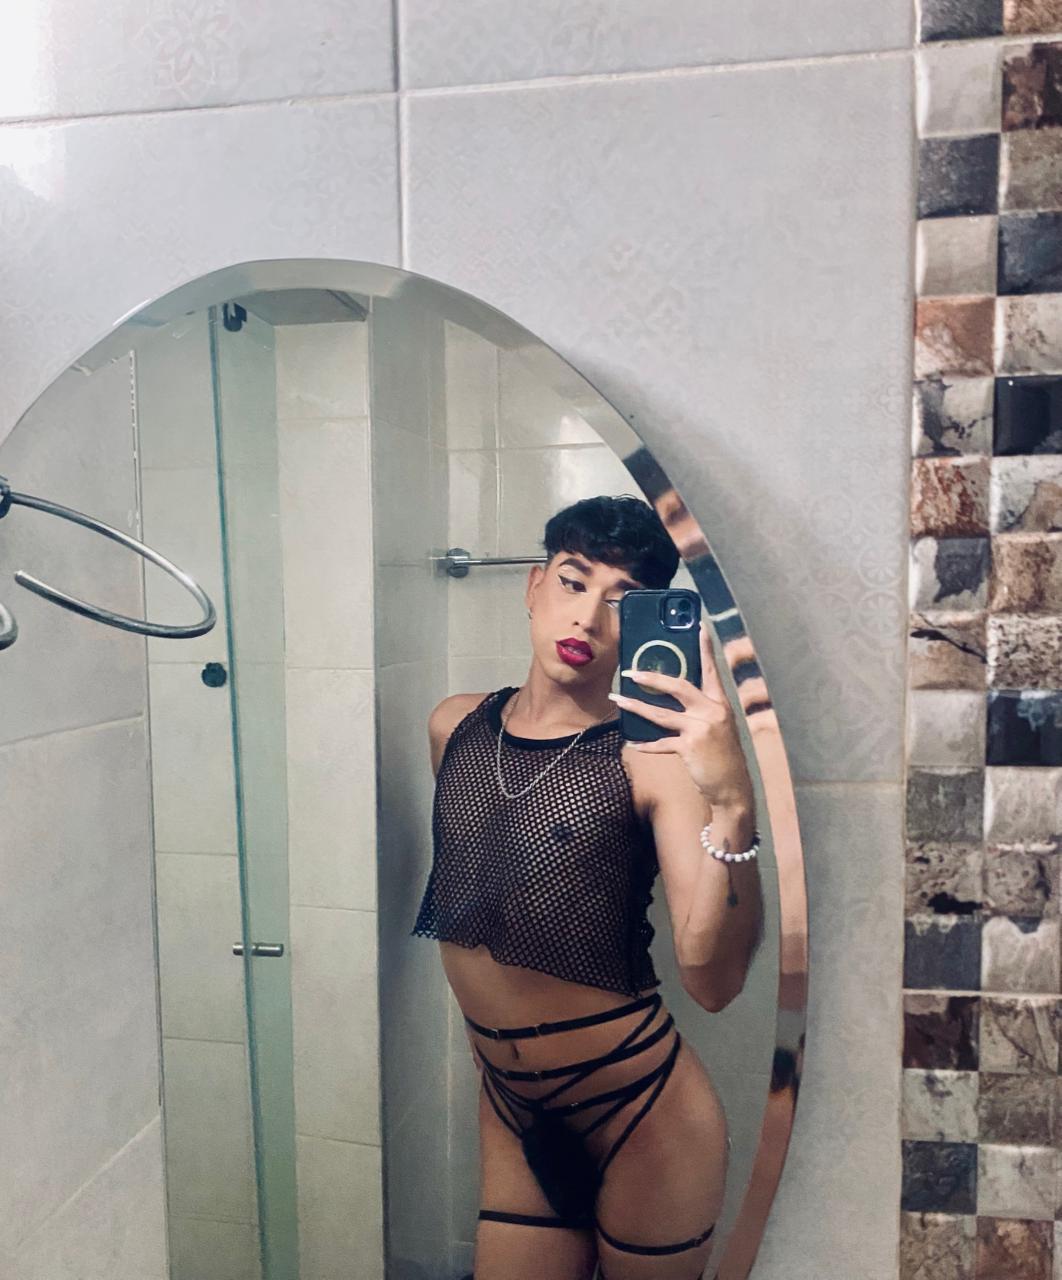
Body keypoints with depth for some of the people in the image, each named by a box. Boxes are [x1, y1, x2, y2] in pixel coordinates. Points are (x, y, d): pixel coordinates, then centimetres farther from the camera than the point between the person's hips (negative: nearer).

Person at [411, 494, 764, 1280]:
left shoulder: (653, 755, -19)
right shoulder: (454, 727, -4)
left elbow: (714, 982, -27)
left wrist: (733, 803, -41)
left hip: (644, 1120, -4)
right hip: (511, 1118, 4)